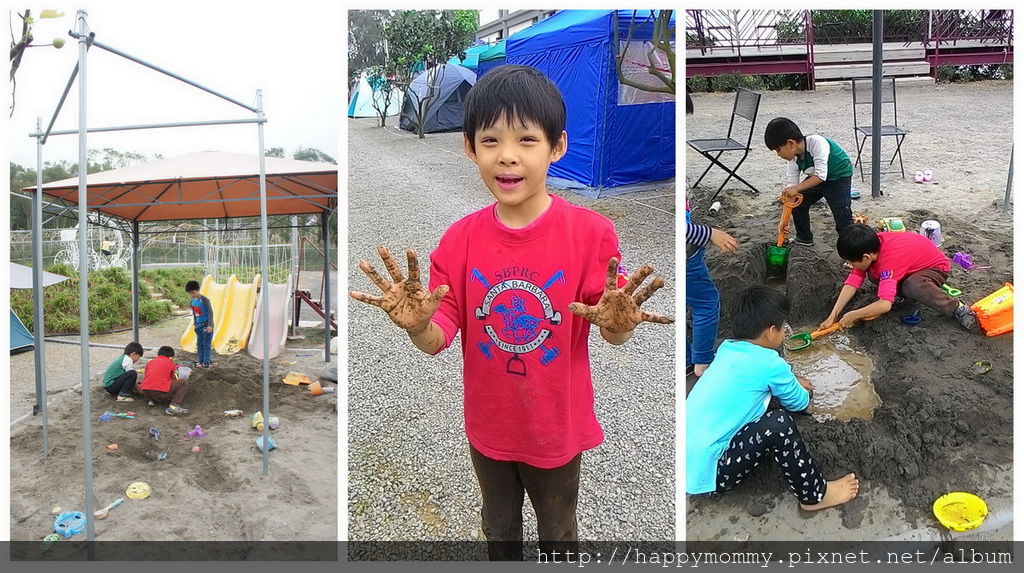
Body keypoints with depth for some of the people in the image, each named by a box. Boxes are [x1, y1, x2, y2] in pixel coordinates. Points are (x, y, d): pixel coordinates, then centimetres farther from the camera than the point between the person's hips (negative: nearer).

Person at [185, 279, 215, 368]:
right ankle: (200, 361, 18)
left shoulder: (204, 299, -15)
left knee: (206, 344, -4)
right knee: (199, 344, 10)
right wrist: (194, 324, 19)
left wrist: (210, 325, -20)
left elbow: (210, 312, -16)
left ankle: (206, 363, 0)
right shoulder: (193, 301, 7)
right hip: (199, 325, 8)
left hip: (206, 325, -8)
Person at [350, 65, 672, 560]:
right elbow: (438, 340, -11)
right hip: (488, 424, 3)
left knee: (558, 530, 26)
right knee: (499, 527, 29)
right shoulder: (460, 238, -13)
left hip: (557, 425, -2)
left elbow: (615, 336, -13)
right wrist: (417, 325, -33)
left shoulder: (589, 231, -20)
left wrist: (617, 324, -36)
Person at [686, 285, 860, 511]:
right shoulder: (770, 364, -13)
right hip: (706, 473, -9)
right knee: (779, 423, -16)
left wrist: (790, 382, 34)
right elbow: (800, 403, 6)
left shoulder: (727, 349, 7)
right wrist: (800, 388, 27)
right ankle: (815, 495, 4)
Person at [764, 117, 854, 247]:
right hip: (816, 178, 7)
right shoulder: (793, 160, -14)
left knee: (842, 213, -15)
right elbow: (791, 187, -12)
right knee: (797, 204, 4)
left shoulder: (817, 142, -35)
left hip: (839, 176, -7)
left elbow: (821, 175, -38)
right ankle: (804, 238, 22)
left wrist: (797, 188, -40)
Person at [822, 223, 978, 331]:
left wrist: (852, 316, -36)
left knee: (912, 287, -39)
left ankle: (957, 308, -19)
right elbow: (852, 282, -19)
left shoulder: (889, 260, -40)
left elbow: (885, 305, -47)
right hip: (912, 263, 7)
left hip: (935, 267, -7)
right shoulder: (869, 247, -18)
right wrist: (833, 315, -27)